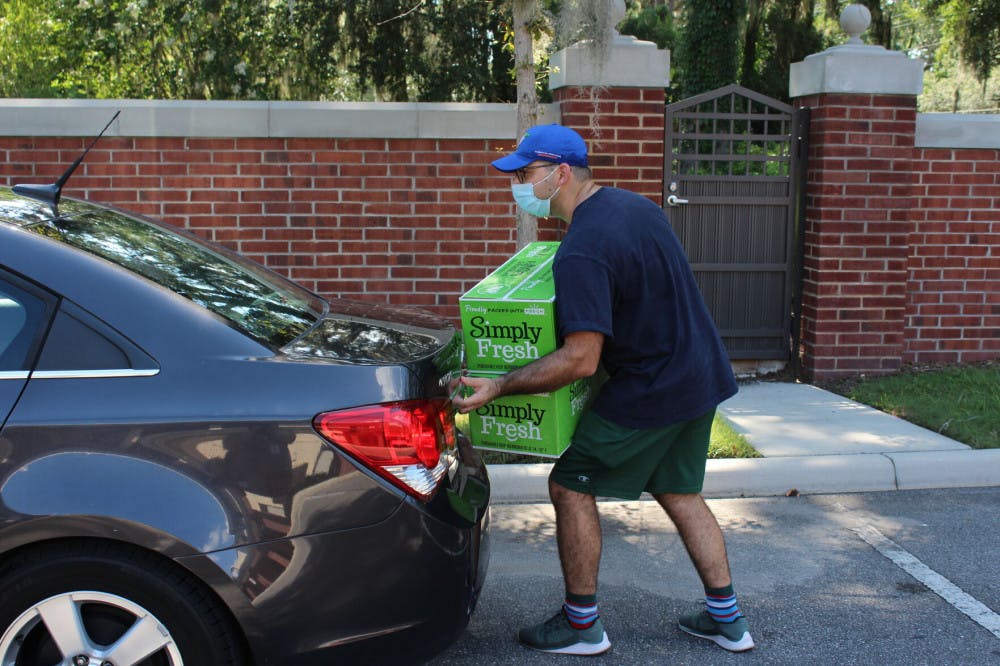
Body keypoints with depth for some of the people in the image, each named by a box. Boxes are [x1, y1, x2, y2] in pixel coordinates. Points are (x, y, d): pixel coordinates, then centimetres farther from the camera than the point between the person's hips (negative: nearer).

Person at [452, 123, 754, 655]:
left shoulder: (581, 252, -24)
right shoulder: (635, 204, 6)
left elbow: (581, 359, -27)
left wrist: (499, 386, -19)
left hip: (650, 392, -9)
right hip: (701, 373, 9)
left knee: (572, 487, 4)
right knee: (679, 492, 21)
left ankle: (581, 625, 15)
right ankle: (726, 619, 27)